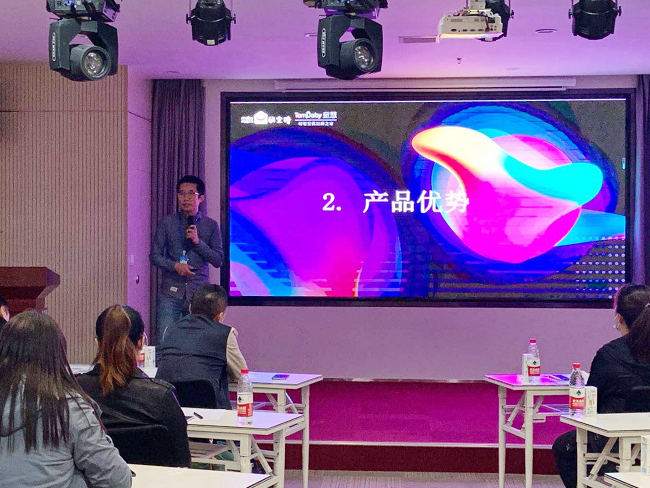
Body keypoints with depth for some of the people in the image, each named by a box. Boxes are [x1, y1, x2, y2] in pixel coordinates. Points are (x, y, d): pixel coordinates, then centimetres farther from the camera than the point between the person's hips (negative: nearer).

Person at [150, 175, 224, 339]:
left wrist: (198, 242, -8)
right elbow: (154, 256, 7)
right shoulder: (167, 223, 8)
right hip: (171, 293, 0)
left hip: (198, 293, 0)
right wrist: (175, 265, -10)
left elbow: (218, 260, 5)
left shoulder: (211, 225, 9)